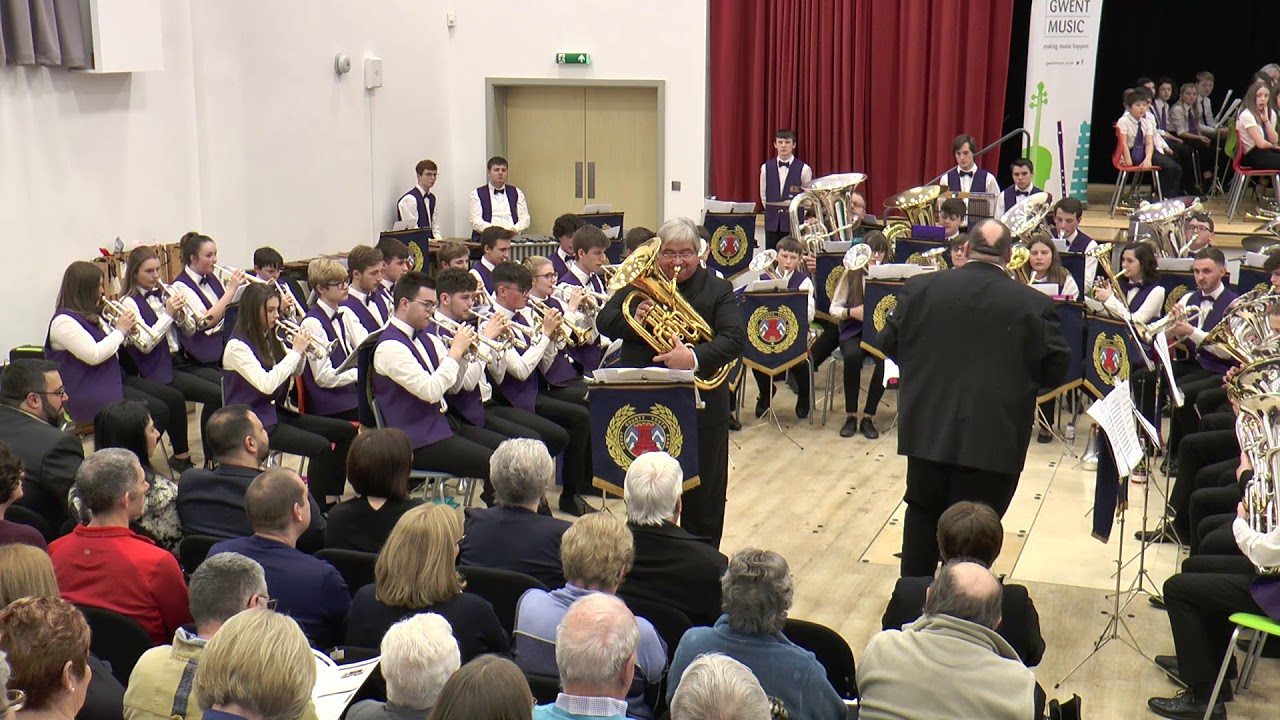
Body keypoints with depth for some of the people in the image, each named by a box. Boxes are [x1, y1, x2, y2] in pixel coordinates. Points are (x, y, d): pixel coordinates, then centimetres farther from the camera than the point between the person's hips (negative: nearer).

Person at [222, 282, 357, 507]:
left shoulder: (270, 339, 9)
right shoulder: (237, 346, -16)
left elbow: (295, 373, 18)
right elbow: (267, 384, -28)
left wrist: (302, 351, -3)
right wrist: (295, 351, -21)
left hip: (277, 412, 9)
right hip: (255, 423, -9)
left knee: (346, 431, 0)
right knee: (321, 446, -26)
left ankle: (331, 498, 5)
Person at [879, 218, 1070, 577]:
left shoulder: (920, 288, -4)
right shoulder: (1034, 304, -9)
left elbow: (889, 344, 5)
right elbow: (1056, 370, -3)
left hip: (928, 429, 3)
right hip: (993, 438, -3)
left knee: (923, 514, 20)